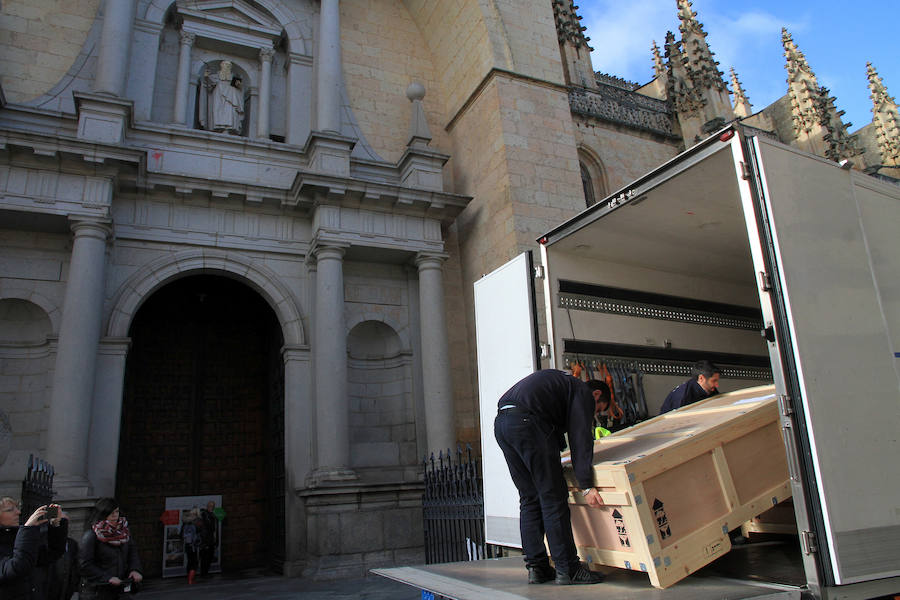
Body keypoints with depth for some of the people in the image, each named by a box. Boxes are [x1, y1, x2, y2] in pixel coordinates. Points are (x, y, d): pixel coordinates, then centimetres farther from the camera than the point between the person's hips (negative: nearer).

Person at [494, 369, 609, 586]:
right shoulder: (583, 393, 9)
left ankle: (536, 567, 17)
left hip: (500, 423, 9)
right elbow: (580, 439, -2)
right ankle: (567, 569, 5)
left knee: (529, 498, 14)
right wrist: (586, 485, -4)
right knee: (553, 498, -1)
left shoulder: (562, 383, 35)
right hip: (527, 421, -9)